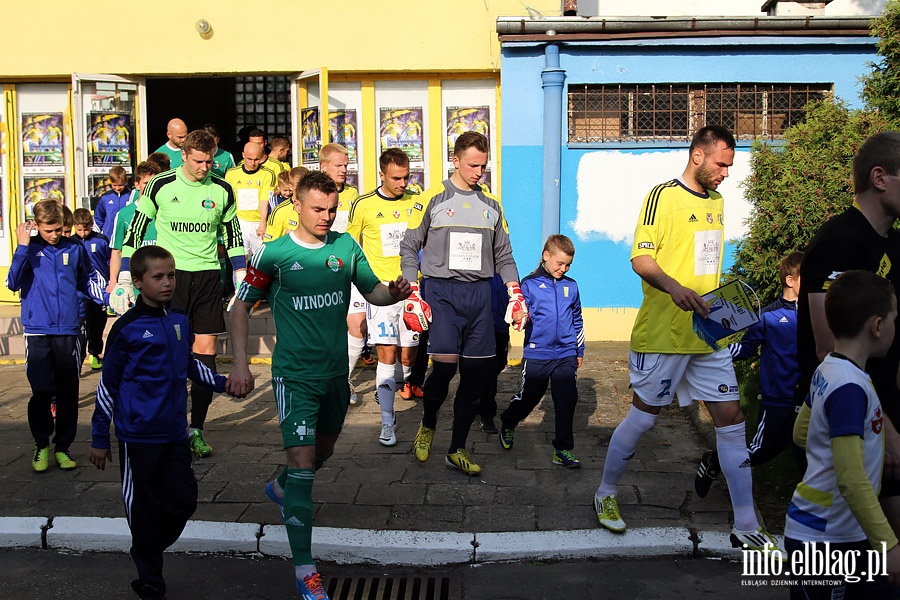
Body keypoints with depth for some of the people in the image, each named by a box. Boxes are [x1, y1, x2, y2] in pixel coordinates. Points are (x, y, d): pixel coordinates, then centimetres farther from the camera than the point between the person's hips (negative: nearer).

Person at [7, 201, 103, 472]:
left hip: (68, 330, 2)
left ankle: (63, 447, 17)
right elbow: (12, 283, -13)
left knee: (68, 394, 4)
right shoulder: (30, 249, 0)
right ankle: (41, 445, 18)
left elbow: (85, 282, 20)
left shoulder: (75, 249, 6)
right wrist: (22, 247, -17)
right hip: (37, 332, -2)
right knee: (41, 393, 0)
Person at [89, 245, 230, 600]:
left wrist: (221, 382, 13)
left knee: (183, 500, 7)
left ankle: (149, 552, 33)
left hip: (175, 433, 5)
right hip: (138, 436, -5)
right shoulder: (127, 328, -9)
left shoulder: (180, 322, 6)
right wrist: (99, 438, -2)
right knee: (145, 508, 4)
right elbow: (108, 385, -4)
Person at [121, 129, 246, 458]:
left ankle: (196, 428, 8)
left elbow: (232, 233, 17)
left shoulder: (222, 190, 4)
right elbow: (136, 230, 5)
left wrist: (241, 276, 12)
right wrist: (124, 277, 1)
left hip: (207, 276, 2)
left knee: (206, 352, 0)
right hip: (169, 273, -2)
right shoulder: (160, 185, -2)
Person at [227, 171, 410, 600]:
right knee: (302, 461, -11)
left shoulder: (346, 247, 0)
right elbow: (241, 307, -3)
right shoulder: (273, 254, -10)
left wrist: (396, 292, -16)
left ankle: (281, 489, 56)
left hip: (336, 371, 5)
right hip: (294, 374, -5)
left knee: (323, 450, 24)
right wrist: (240, 365, -10)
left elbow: (373, 292, 8)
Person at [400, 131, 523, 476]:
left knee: (477, 374, 2)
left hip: (480, 294, 4)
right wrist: (412, 298, -6)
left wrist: (516, 296, 8)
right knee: (445, 366, -17)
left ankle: (457, 450, 16)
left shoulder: (491, 204, 14)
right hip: (442, 292, -4)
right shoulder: (432, 199, 2)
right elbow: (409, 249, 2)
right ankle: (427, 424, 14)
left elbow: (503, 256, 18)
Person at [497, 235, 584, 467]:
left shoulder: (571, 286, 9)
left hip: (566, 354, 3)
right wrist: (521, 316, -21)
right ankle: (507, 424, 38)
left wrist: (580, 351, 20)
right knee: (528, 397, 10)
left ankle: (563, 450, 8)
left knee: (567, 400, -1)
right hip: (537, 354, -3)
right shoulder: (529, 284, -2)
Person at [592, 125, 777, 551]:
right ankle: (606, 493, 27)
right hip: (663, 334, -7)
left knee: (731, 417, 4)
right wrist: (673, 287, -32)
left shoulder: (716, 202, 17)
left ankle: (746, 527, 12)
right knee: (643, 416, 4)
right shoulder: (664, 196, -8)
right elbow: (640, 257, -16)